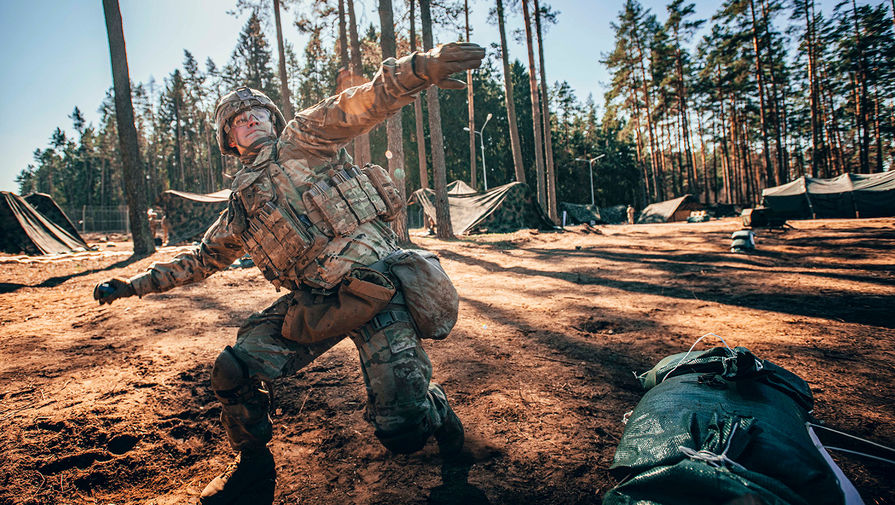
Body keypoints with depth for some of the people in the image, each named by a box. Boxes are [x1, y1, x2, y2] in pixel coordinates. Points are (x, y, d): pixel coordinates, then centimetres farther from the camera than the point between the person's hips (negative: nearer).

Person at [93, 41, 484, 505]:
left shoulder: (302, 140, 8)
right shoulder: (241, 207, 23)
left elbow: (362, 105, -9)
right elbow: (202, 258, 36)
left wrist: (419, 67, -27)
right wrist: (134, 285, 35)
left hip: (372, 287, -5)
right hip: (312, 303, 6)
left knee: (402, 434, -11)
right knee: (232, 371, -4)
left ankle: (432, 403, 27)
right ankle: (253, 467, 24)